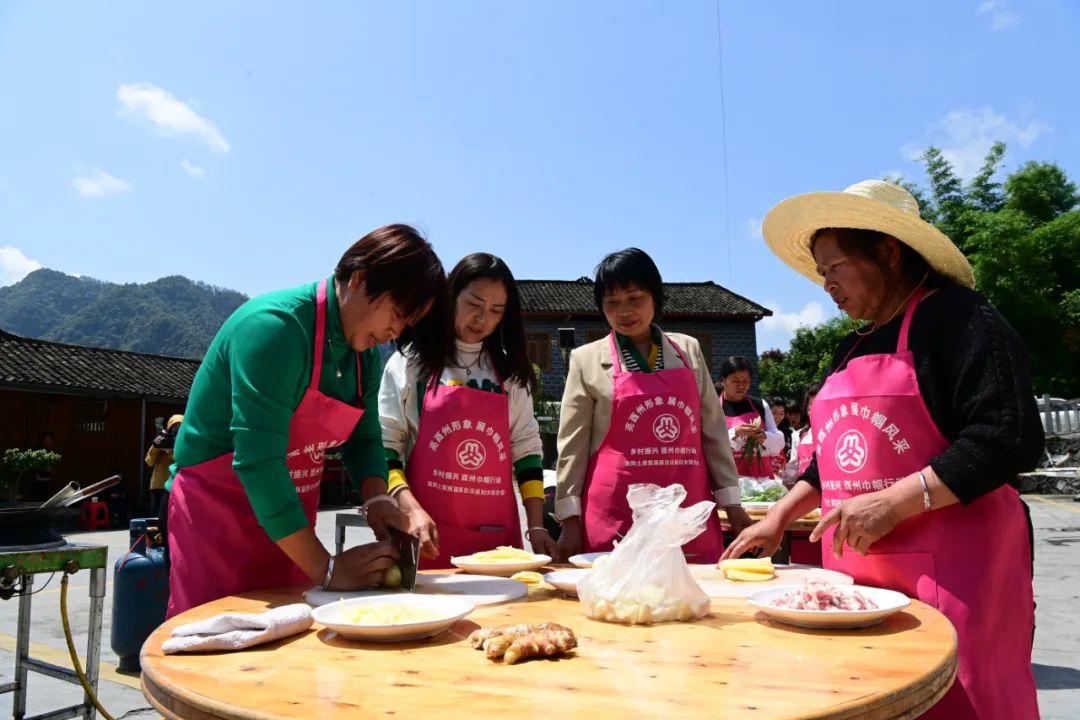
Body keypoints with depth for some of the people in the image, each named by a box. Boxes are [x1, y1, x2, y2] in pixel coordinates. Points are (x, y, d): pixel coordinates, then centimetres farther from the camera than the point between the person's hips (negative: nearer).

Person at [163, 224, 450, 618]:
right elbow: (257, 461, -30)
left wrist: (377, 500, -14)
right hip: (214, 508, -7)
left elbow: (364, 437, 6)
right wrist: (325, 569, -29)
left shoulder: (365, 352, -1)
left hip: (286, 520, 7)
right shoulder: (273, 327, -25)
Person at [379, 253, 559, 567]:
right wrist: (411, 510, -14)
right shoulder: (412, 362, 1)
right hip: (428, 537, -3)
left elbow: (526, 449, 11)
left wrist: (537, 526, 3)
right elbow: (383, 445, -1)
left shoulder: (511, 373, 10)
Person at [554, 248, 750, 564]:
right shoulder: (587, 360, 3)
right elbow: (572, 444, 2)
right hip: (616, 518, -2)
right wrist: (570, 520, -1)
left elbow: (713, 431, 13)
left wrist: (731, 501, 10)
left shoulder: (688, 351, 10)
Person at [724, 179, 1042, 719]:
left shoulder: (956, 318, -7)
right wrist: (777, 519, 17)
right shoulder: (853, 347, 17)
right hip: (858, 570, 7)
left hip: (949, 570, -7)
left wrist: (894, 502, -22)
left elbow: (1010, 437, -17)